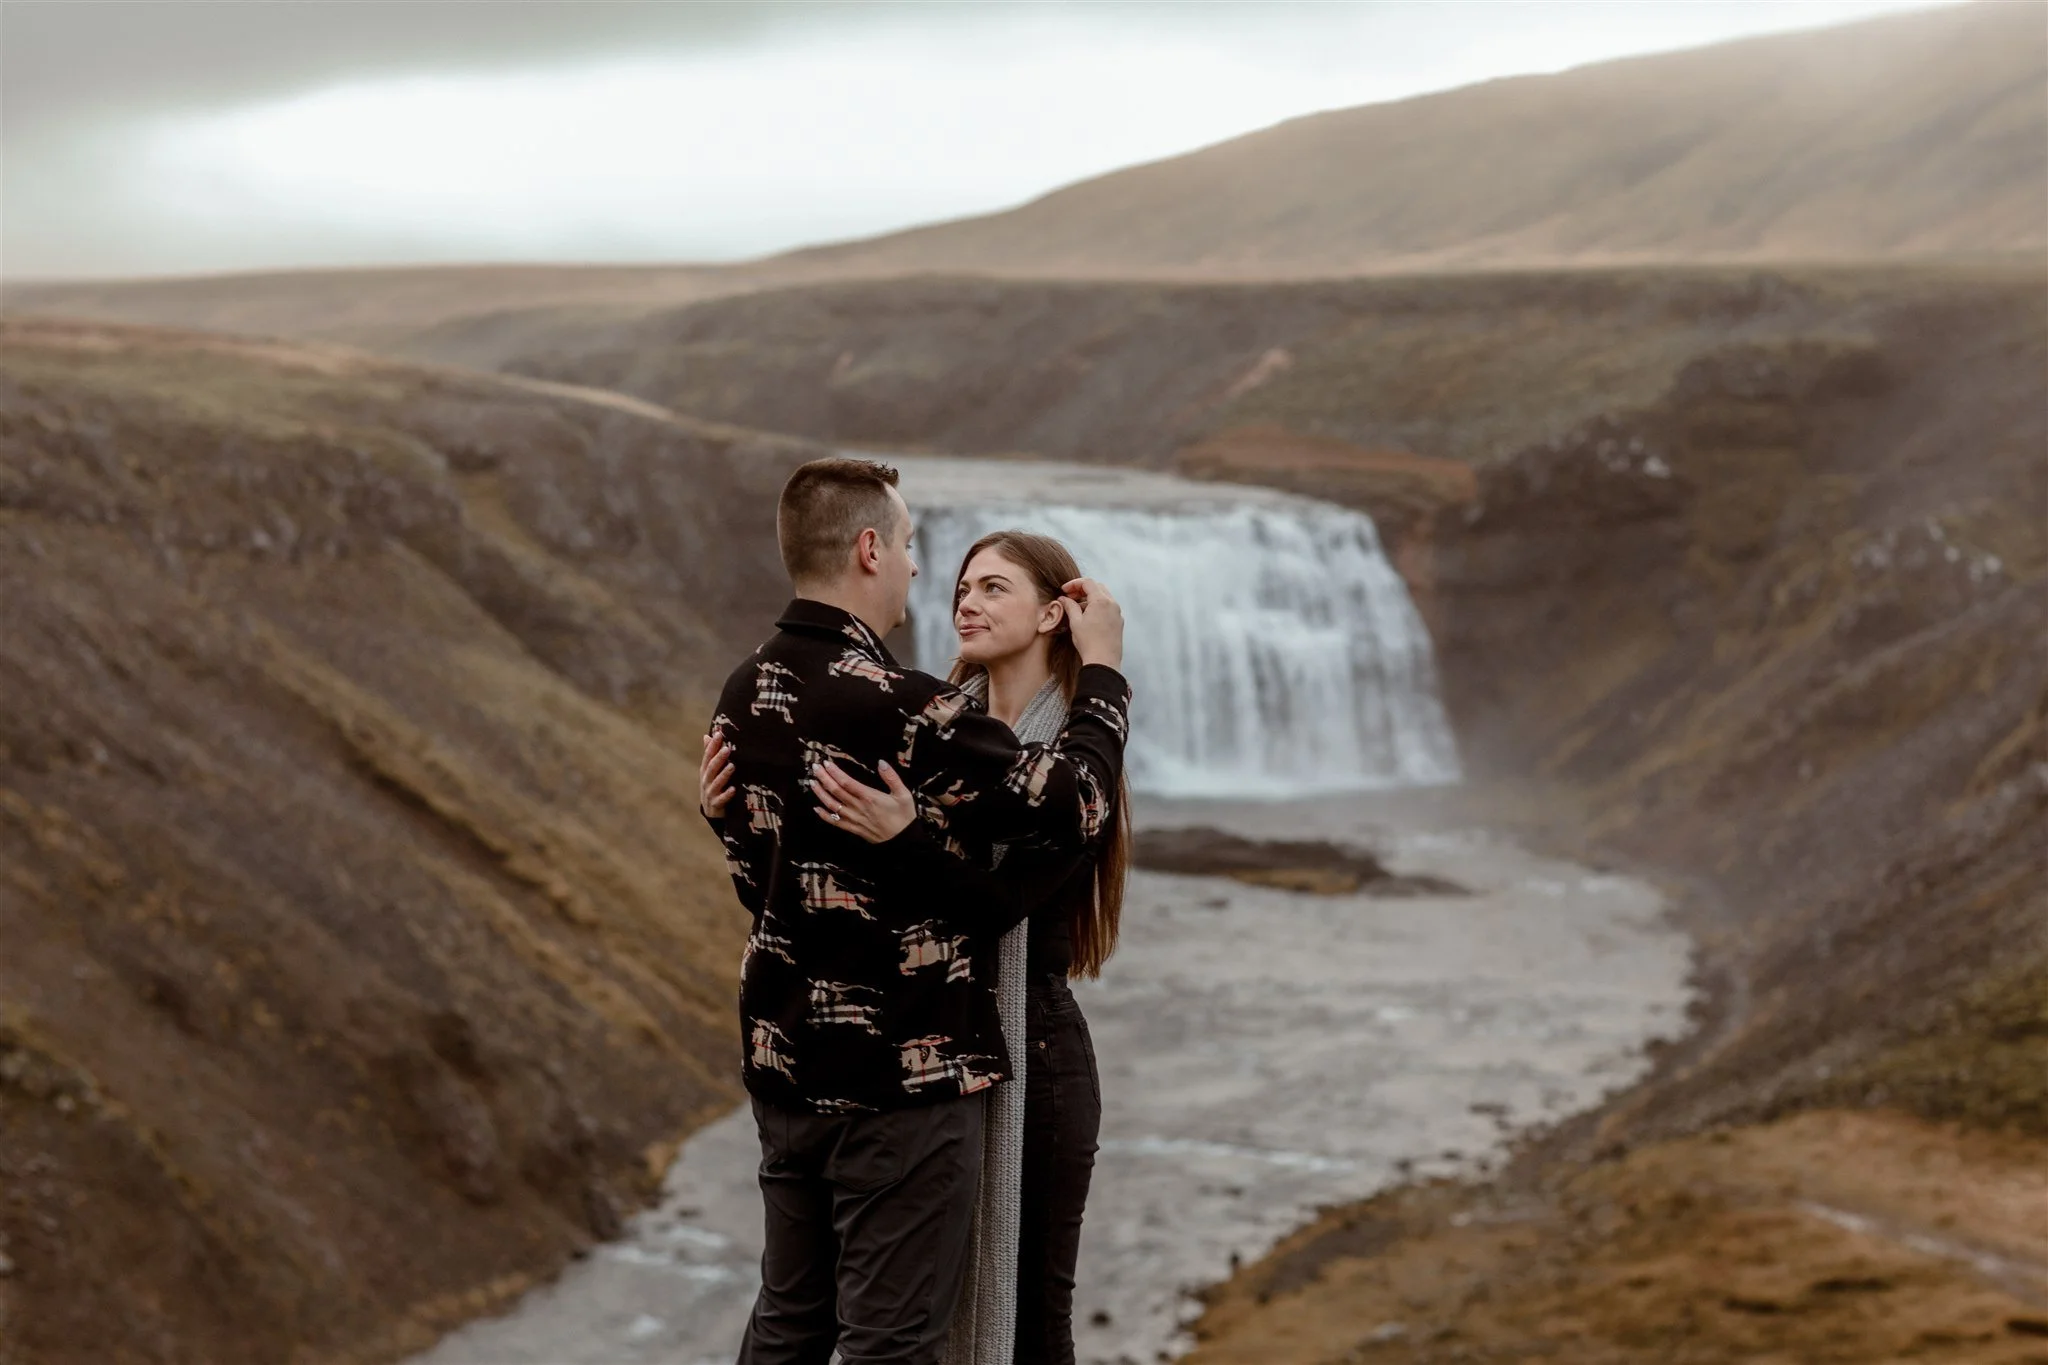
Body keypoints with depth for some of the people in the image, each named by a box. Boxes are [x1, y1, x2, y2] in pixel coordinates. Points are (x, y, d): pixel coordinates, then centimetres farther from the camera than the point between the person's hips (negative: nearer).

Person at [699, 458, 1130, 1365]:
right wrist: (1103, 671, -5)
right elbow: (1072, 809, -17)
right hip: (902, 1078, -8)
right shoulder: (900, 709, -21)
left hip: (784, 1064, 8)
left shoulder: (746, 696, 5)